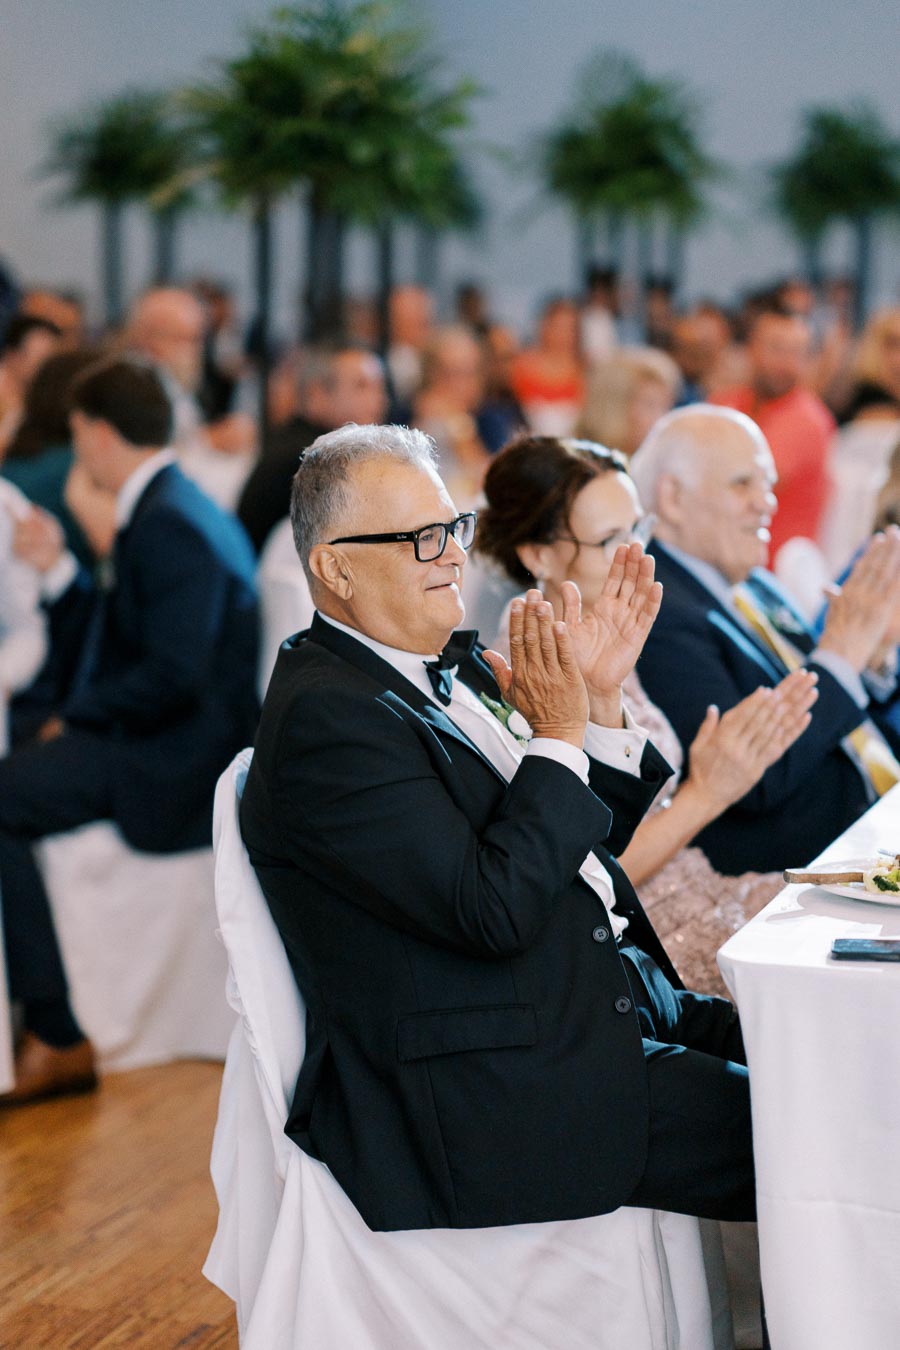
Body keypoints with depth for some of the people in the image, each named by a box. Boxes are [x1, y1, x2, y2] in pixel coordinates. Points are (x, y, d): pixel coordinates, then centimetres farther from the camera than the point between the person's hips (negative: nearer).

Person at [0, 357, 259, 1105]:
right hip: (158, 739, 11)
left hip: (171, 760, -11)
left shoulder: (172, 525, -16)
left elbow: (174, 673, -24)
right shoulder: (166, 507, 17)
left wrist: (77, 717, -14)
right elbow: (116, 640, 19)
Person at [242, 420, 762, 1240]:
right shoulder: (324, 718, -16)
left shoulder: (448, 666, 13)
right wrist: (559, 734, -14)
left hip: (610, 1005, 10)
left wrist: (601, 699, 4)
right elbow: (493, 910, -22)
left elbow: (579, 844, 18)